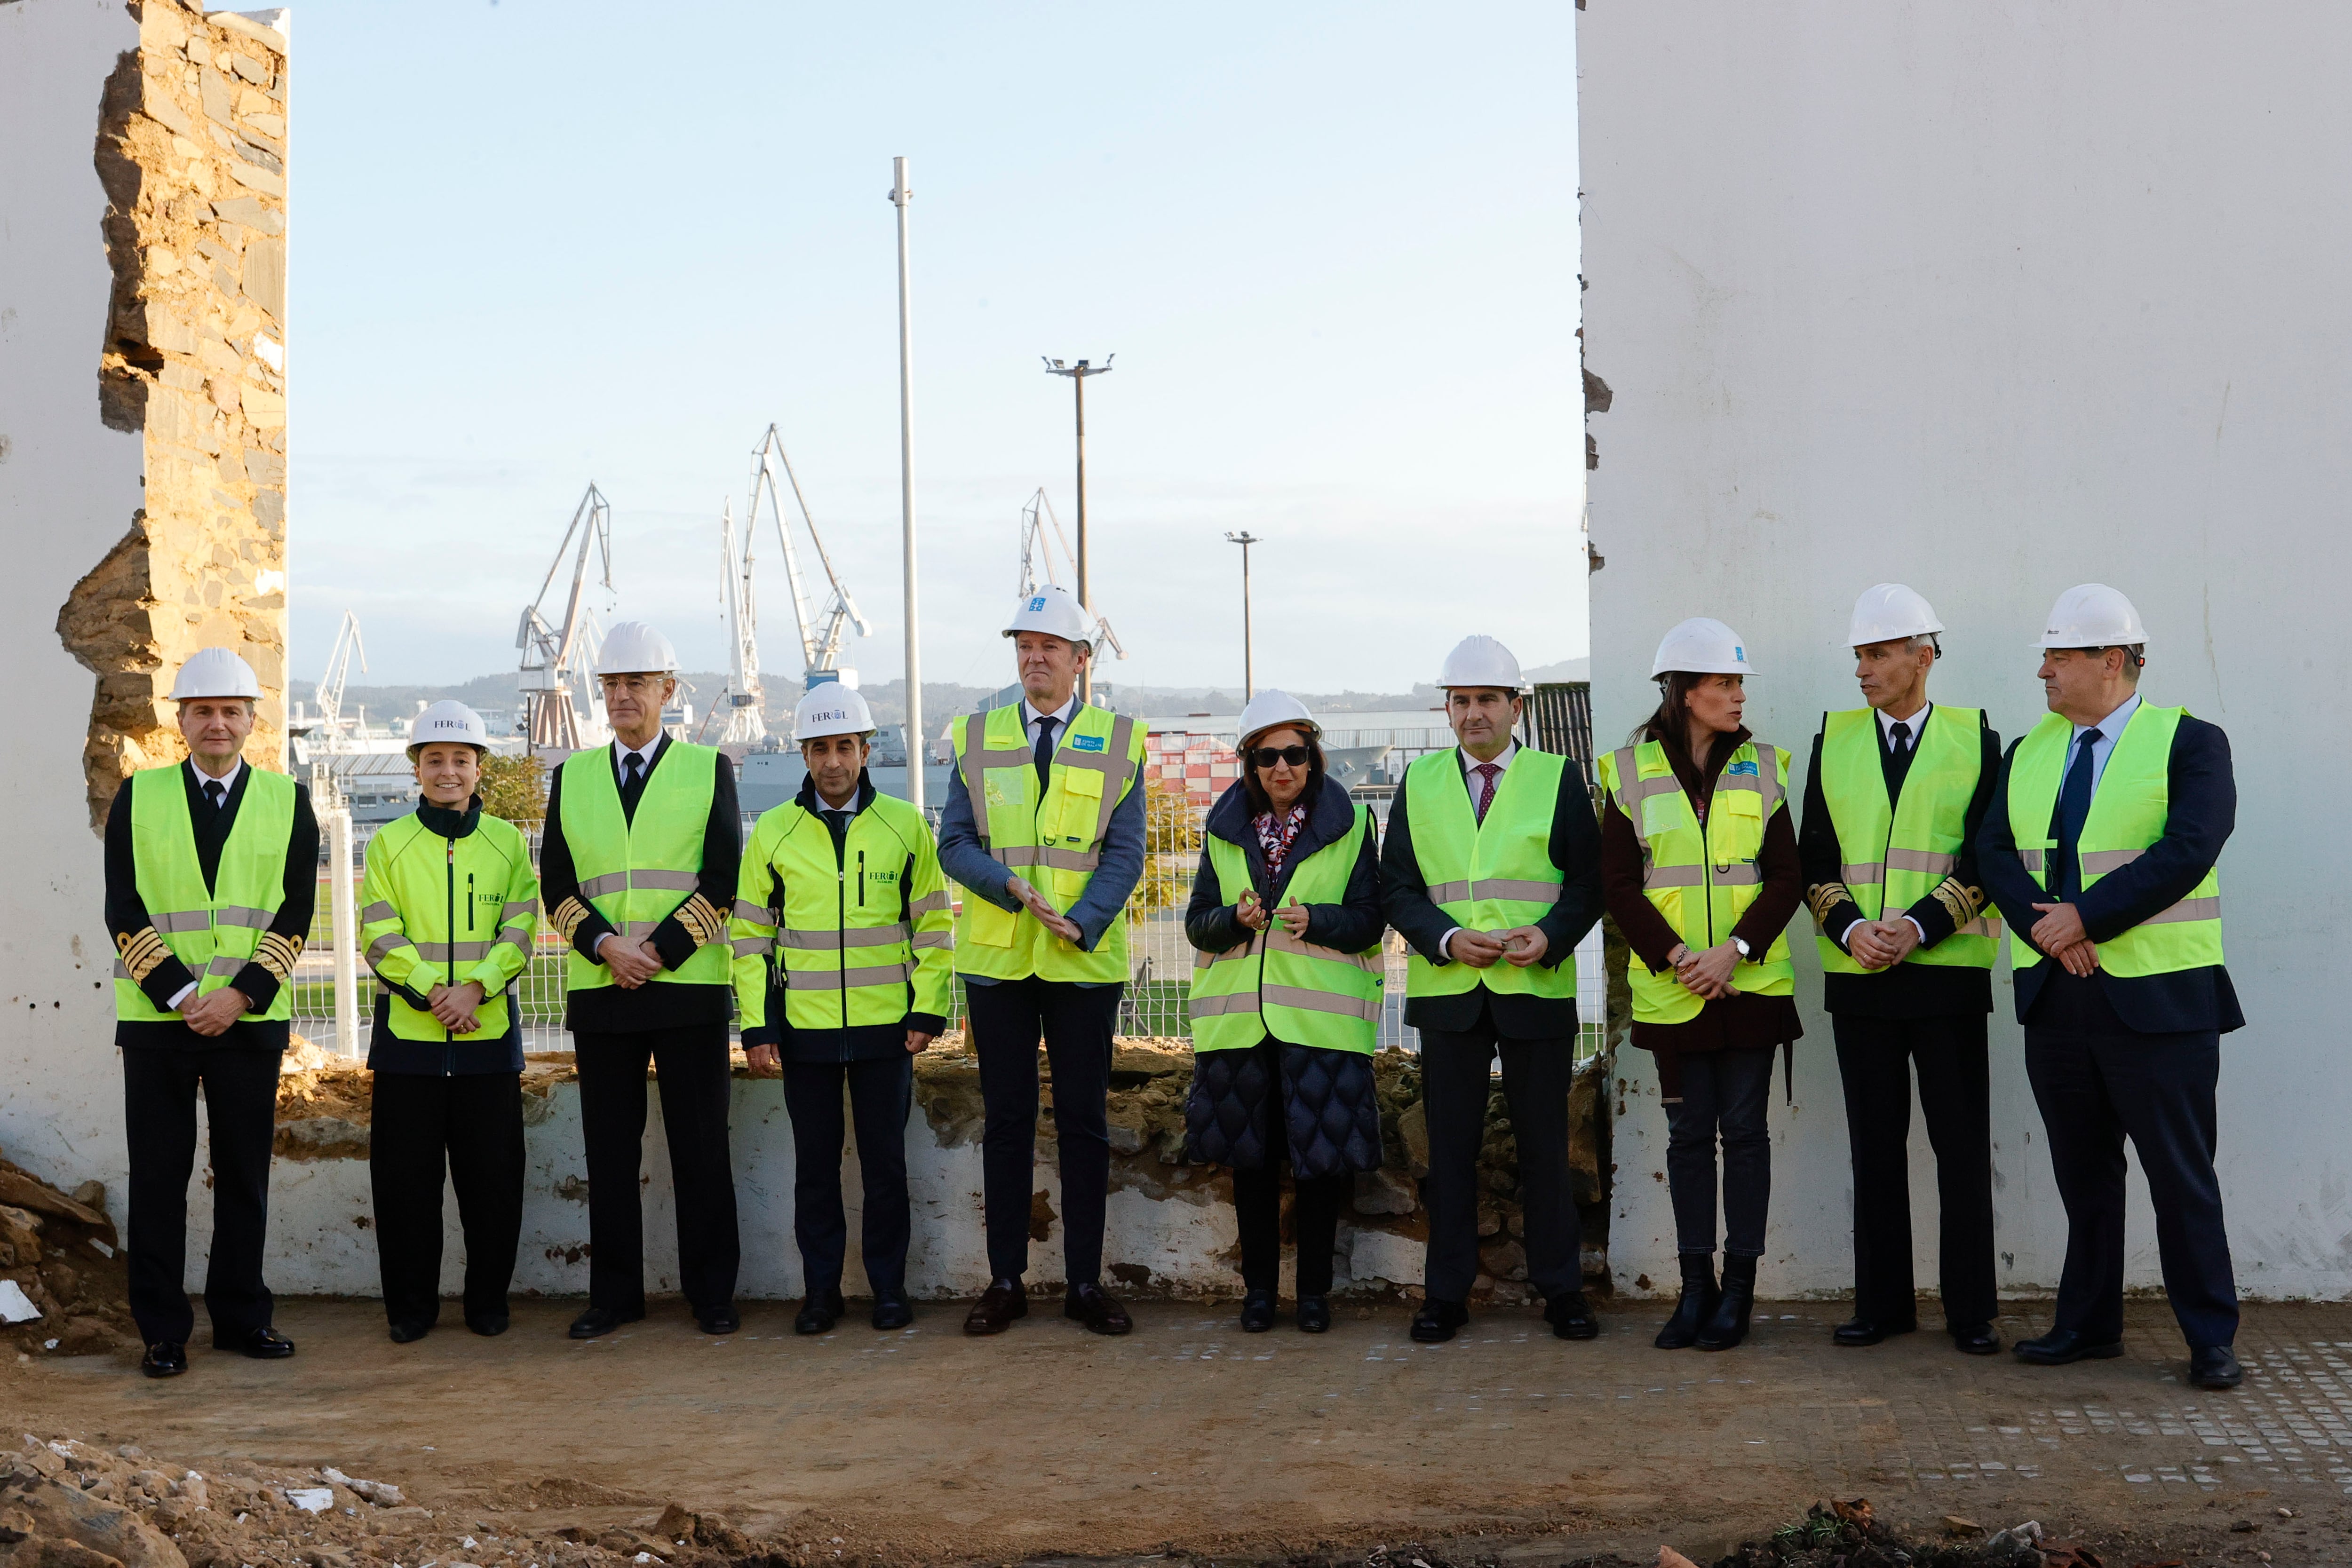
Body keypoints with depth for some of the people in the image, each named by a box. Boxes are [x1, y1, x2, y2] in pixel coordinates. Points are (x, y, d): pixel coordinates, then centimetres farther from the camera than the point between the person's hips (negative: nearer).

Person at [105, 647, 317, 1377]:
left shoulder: (288, 801, 6)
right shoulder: (138, 796, 4)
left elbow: (296, 911, 0)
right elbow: (123, 907, -2)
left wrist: (241, 993, -12)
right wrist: (179, 994, -12)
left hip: (250, 1018, 1)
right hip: (156, 1016, -1)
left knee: (245, 1173, 7)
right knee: (158, 1175, 2)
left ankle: (241, 1316, 18)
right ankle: (162, 1330, 10)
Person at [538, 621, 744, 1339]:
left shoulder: (709, 769, 6)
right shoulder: (572, 777, 13)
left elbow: (723, 876, -2)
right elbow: (556, 883, 7)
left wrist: (660, 950, -12)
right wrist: (605, 946, -10)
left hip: (691, 986, -2)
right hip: (599, 988, 2)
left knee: (701, 1146, 1)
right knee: (610, 1148, 5)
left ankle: (711, 1293, 9)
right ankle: (614, 1294, 14)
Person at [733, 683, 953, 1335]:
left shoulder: (904, 825, 2)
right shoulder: (773, 833, 3)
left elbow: (933, 924, 5)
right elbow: (750, 933, 6)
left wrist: (928, 1012, -2)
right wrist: (755, 1026, -1)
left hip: (885, 1028, -1)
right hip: (803, 1029, 1)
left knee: (885, 1161, 5)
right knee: (815, 1165, 7)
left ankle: (890, 1289, 16)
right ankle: (820, 1291, 17)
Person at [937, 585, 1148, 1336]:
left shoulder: (1118, 741, 4)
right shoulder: (978, 737, 9)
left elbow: (1124, 852, -3)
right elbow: (954, 841, 3)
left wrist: (1081, 922, -18)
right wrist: (1011, 886, -16)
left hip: (1084, 961, -1)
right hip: (997, 959, 1)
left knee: (1084, 1123, 3)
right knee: (1006, 1122, 5)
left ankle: (1085, 1282, 11)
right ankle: (1006, 1281, 13)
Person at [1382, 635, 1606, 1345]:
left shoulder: (1558, 779, 6)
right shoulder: (1419, 783, 11)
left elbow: (1590, 881, 4)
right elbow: (1396, 887, 7)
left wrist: (1550, 935, -14)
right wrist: (1447, 939, -11)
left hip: (1538, 989, -1)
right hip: (1447, 990, 1)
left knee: (1545, 1145, 4)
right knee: (1451, 1146, 5)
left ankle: (1561, 1291, 13)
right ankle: (1446, 1293, 13)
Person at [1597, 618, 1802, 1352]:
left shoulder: (1760, 767, 5)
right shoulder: (1632, 770, 1)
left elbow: (1786, 877, 1)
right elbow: (1620, 883, -1)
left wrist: (1736, 949, -13)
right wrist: (1675, 955, -12)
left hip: (1750, 982, 0)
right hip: (1671, 986, 0)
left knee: (1743, 1130, 3)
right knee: (1689, 1132, 6)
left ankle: (1739, 1286, 11)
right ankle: (1696, 1284, 14)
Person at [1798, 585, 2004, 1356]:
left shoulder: (1974, 737, 2)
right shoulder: (1835, 737, 9)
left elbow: (1987, 855, -3)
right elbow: (1815, 853, 7)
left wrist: (1919, 926, -15)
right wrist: (1850, 929, -10)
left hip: (1948, 969, -2)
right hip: (1858, 973, 3)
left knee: (1963, 1145, 1)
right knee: (1875, 1146, 8)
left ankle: (1971, 1310, 10)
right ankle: (1883, 1303, 16)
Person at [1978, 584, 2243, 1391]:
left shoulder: (2189, 743, -4)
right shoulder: (2029, 752, 12)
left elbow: (2186, 852, -17)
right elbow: (1995, 853, 2)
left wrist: (2086, 917, -18)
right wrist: (2046, 929, -14)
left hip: (2158, 999, -5)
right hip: (2055, 997, 5)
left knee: (2181, 1174, 0)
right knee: (2083, 1172, 13)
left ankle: (2211, 1339, 10)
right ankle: (2088, 1325, 22)